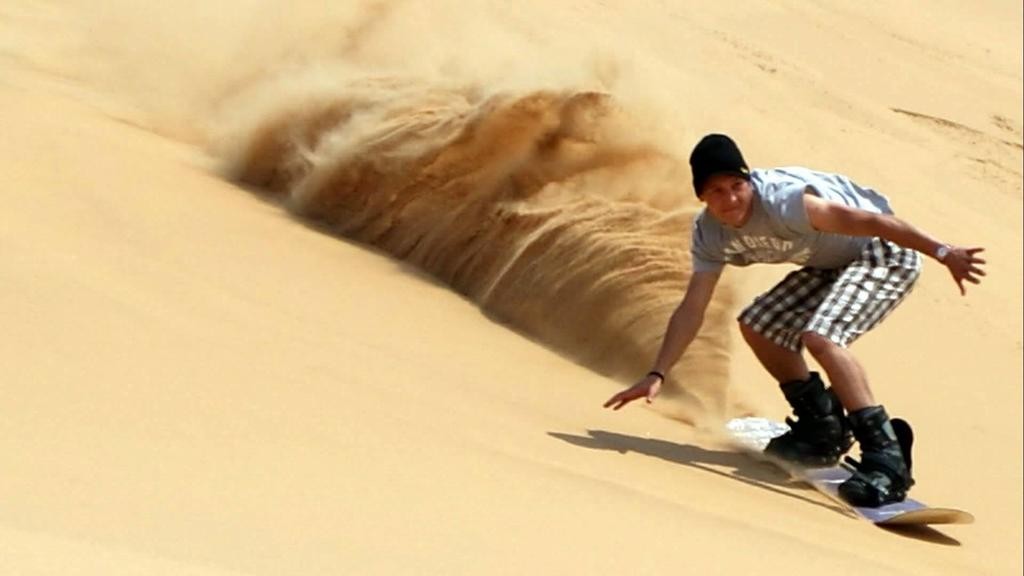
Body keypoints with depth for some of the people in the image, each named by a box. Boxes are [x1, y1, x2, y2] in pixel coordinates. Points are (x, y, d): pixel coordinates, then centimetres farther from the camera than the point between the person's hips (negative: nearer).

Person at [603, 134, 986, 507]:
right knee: (758, 325, 9)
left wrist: (942, 253, -35)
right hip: (833, 262, 9)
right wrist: (656, 375, -13)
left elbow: (871, 221, -32)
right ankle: (824, 430, 23)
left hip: (888, 254, -9)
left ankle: (886, 458, -27)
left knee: (820, 336, -28)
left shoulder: (782, 200, -31)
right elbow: (692, 309, -5)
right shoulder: (710, 234, -7)